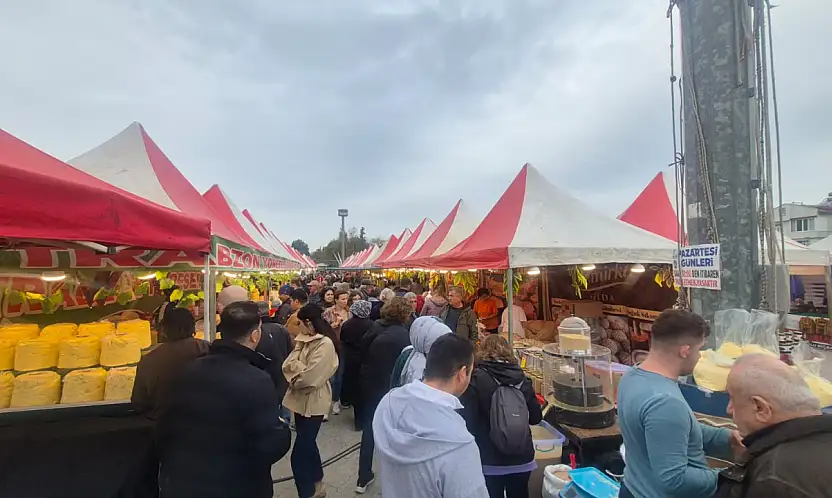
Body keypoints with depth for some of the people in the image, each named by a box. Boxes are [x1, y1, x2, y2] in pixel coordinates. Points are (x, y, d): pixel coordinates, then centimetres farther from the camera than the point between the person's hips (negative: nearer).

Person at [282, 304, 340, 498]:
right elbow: (288, 364, 2)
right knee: (307, 444, 24)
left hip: (313, 402, -9)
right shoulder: (306, 340, 6)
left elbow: (310, 377, -25)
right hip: (302, 399, 9)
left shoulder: (325, 343, -22)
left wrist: (294, 377, -8)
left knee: (299, 454, -3)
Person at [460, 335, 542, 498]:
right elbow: (536, 418, 7)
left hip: (490, 461, -4)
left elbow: (468, 420, -16)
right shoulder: (521, 378, 0)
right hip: (522, 458, 4)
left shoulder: (476, 378, -13)